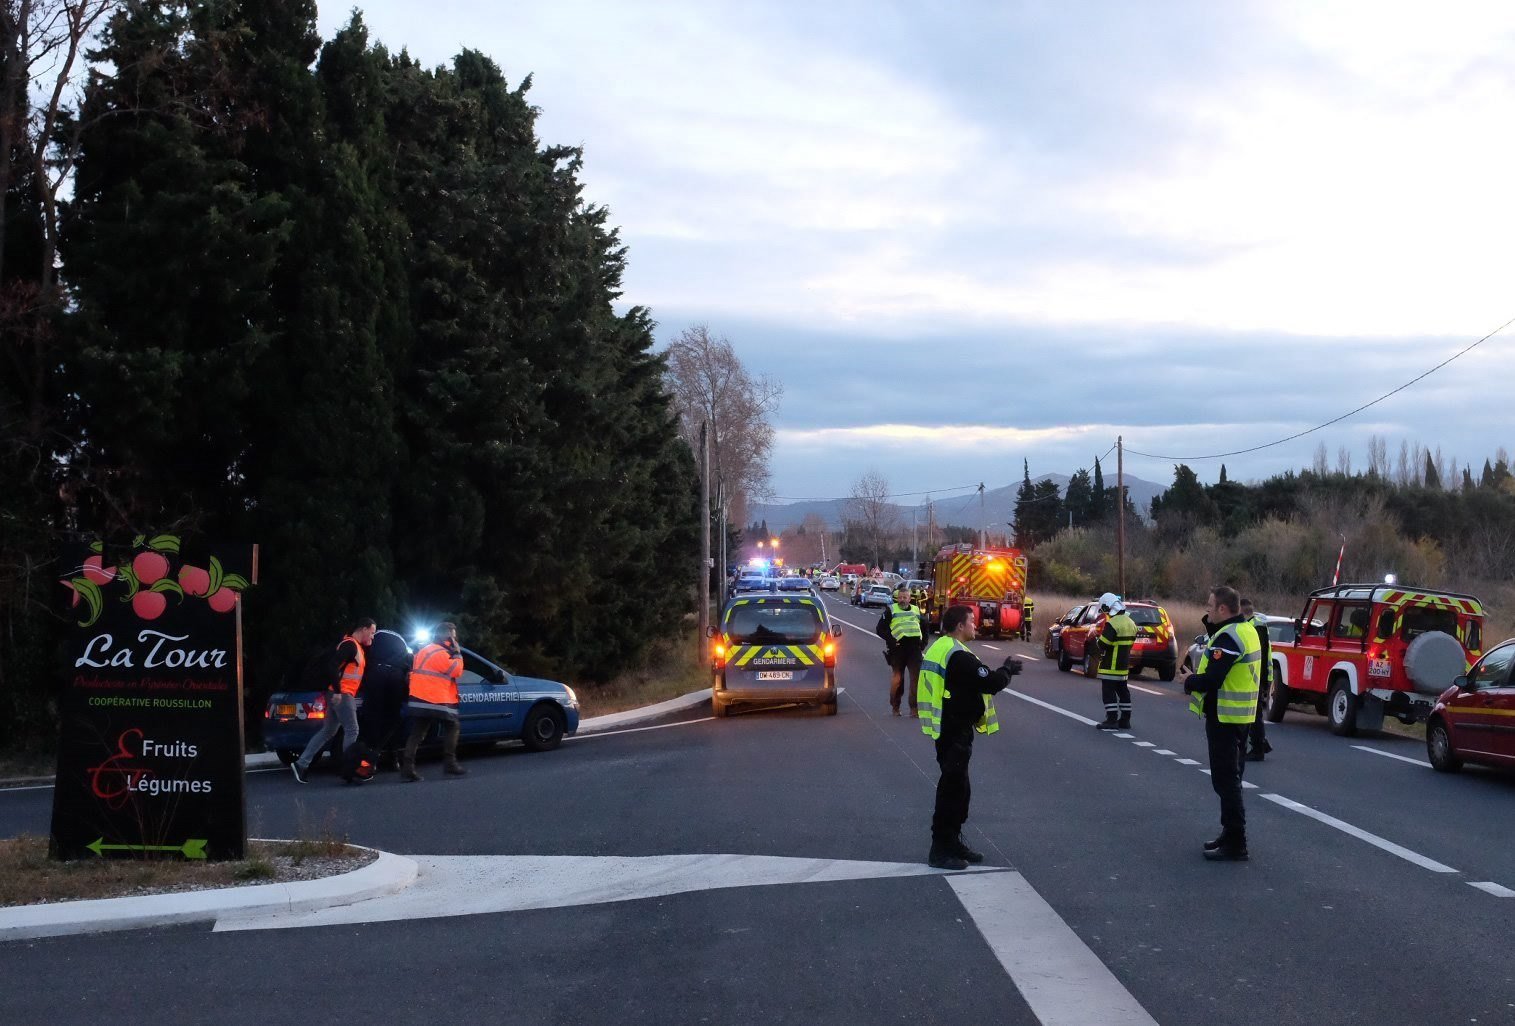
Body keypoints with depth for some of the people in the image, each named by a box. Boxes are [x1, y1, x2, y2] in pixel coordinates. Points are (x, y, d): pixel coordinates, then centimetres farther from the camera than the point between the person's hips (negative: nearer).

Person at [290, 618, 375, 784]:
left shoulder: (358, 646, 20)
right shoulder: (350, 645, -12)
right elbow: (334, 666, -22)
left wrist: (368, 645, 18)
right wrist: (337, 691, -24)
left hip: (341, 695, 10)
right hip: (341, 695, -10)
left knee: (327, 732, 10)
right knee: (352, 730, -7)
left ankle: (301, 764, 9)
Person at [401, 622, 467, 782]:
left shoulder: (424, 650, 19)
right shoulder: (440, 653, -12)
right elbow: (457, 671, -11)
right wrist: (457, 653, 0)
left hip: (418, 700, 8)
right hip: (435, 701, -8)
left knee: (415, 734, 2)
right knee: (453, 726, 7)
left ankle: (407, 768, -8)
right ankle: (449, 764, 1)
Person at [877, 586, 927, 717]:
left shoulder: (916, 610, 16)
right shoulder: (891, 610, 3)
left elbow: (924, 627, 28)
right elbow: (880, 629, -2)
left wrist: (923, 642, 15)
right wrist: (891, 641, -13)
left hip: (914, 648, 3)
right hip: (898, 648, -3)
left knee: (916, 678, -3)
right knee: (897, 678, 5)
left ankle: (914, 708, 1)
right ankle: (895, 707, 18)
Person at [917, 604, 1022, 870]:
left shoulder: (939, 647, 12)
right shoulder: (958, 656, -21)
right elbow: (991, 683, -23)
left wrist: (1002, 670, 9)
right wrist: (1007, 669, -4)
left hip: (945, 727, 10)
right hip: (954, 732, -10)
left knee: (957, 788, 18)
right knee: (953, 788, -3)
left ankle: (952, 843, 27)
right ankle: (941, 850, 2)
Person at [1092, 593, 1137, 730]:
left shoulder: (1112, 623, -19)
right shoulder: (1130, 622, 11)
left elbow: (1103, 644, -21)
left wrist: (1098, 651, -1)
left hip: (1111, 666, -9)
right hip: (1124, 665, 9)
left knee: (1108, 693, -4)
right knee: (1123, 691, 15)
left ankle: (1112, 720, -7)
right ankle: (1125, 720, 18)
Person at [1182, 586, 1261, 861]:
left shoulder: (1228, 637, -21)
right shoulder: (1246, 629, 12)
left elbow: (1211, 679, -26)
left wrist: (1190, 682, -7)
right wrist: (1211, 623, 4)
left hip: (1224, 718, -11)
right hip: (1241, 716, 11)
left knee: (1226, 781, -6)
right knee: (1230, 779, 19)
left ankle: (1235, 846, -4)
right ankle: (1231, 835, 27)